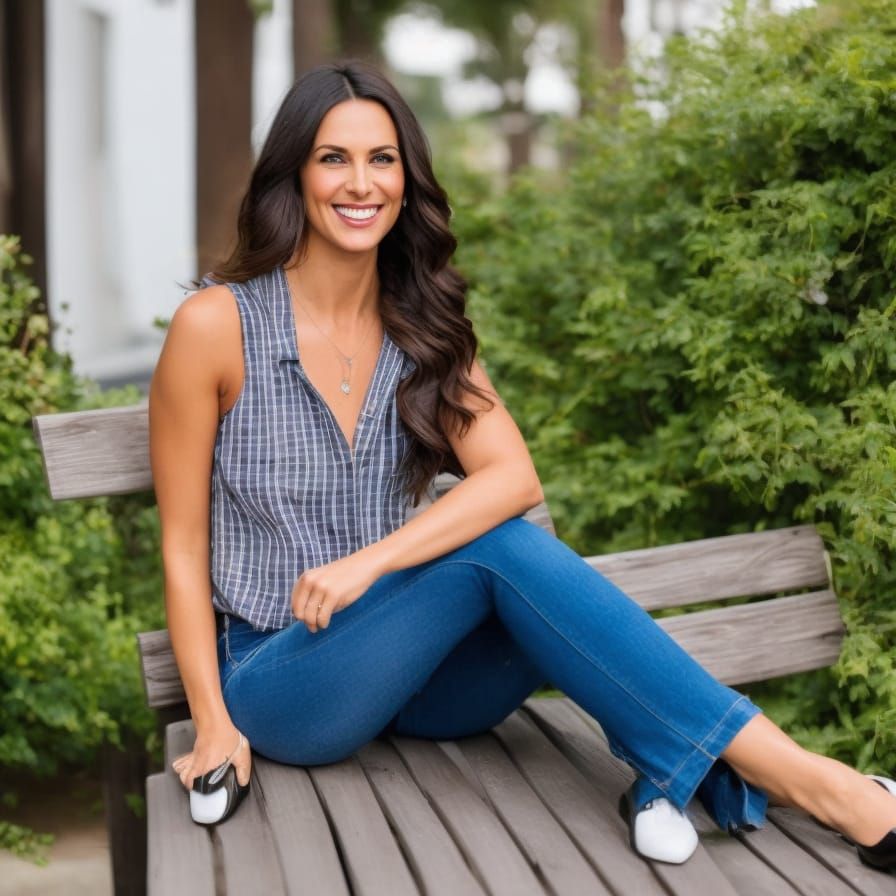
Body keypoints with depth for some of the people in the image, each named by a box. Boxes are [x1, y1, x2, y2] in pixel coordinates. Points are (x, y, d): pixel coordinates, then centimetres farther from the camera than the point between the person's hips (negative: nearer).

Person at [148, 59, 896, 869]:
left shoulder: (421, 326, 3)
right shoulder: (215, 324, -10)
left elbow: (514, 478, -13)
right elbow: (183, 545, -6)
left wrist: (367, 561, -27)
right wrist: (215, 727, -12)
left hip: (407, 670, 4)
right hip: (279, 682, -4)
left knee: (517, 541, -30)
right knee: (498, 547, -29)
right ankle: (795, 777, -30)